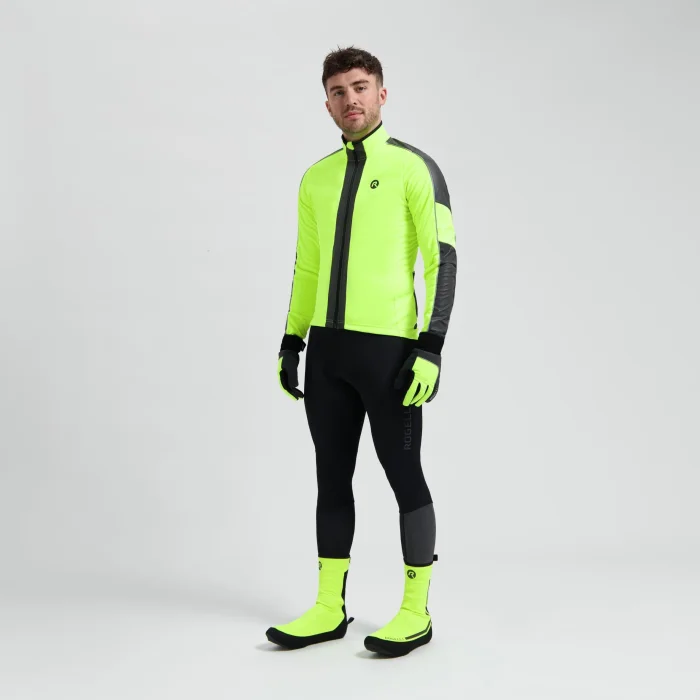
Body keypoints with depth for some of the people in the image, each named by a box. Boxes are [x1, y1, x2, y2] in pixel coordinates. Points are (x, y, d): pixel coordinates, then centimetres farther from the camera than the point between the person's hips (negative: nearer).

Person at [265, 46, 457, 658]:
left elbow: (442, 261, -9)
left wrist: (431, 347, -16)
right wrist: (291, 341, 14)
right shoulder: (316, 178, 13)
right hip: (328, 348, 6)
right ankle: (329, 609, 20)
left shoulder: (415, 168, -5)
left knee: (404, 475, 3)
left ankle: (416, 612, 15)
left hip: (390, 348, -6)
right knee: (332, 476, 10)